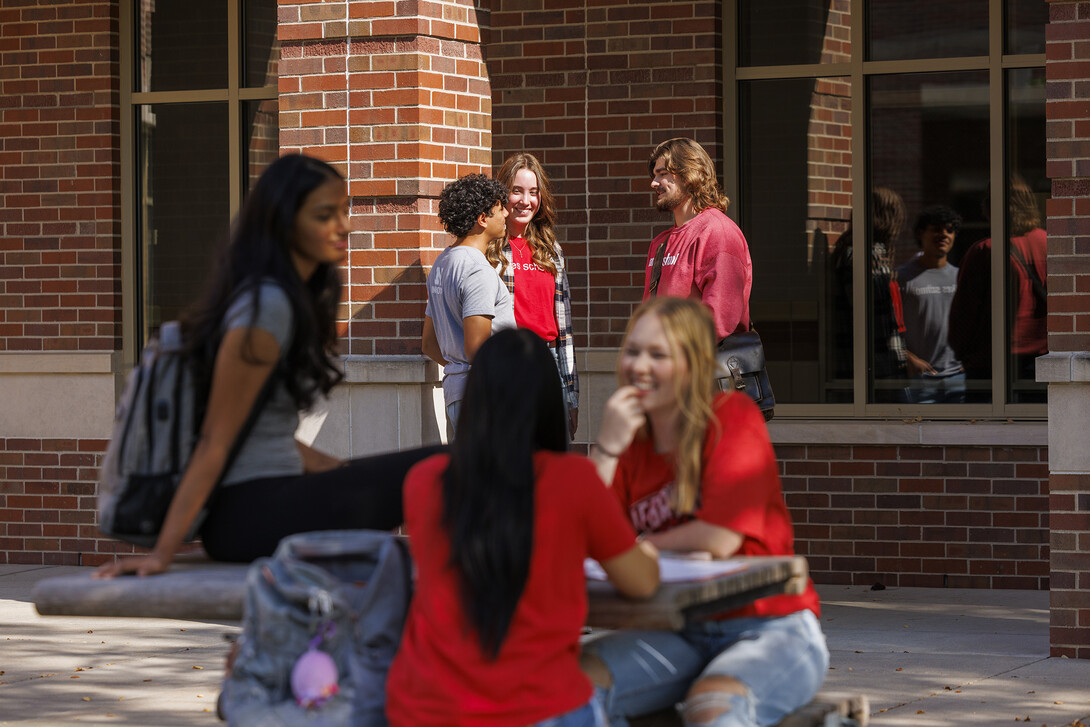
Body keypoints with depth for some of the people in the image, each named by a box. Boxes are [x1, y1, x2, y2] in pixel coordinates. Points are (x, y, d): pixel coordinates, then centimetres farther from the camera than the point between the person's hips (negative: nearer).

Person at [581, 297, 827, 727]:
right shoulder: (629, 441, 7)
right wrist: (607, 447, -14)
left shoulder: (733, 417, -6)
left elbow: (721, 538, -17)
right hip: (679, 635, 5)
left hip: (767, 630, -5)